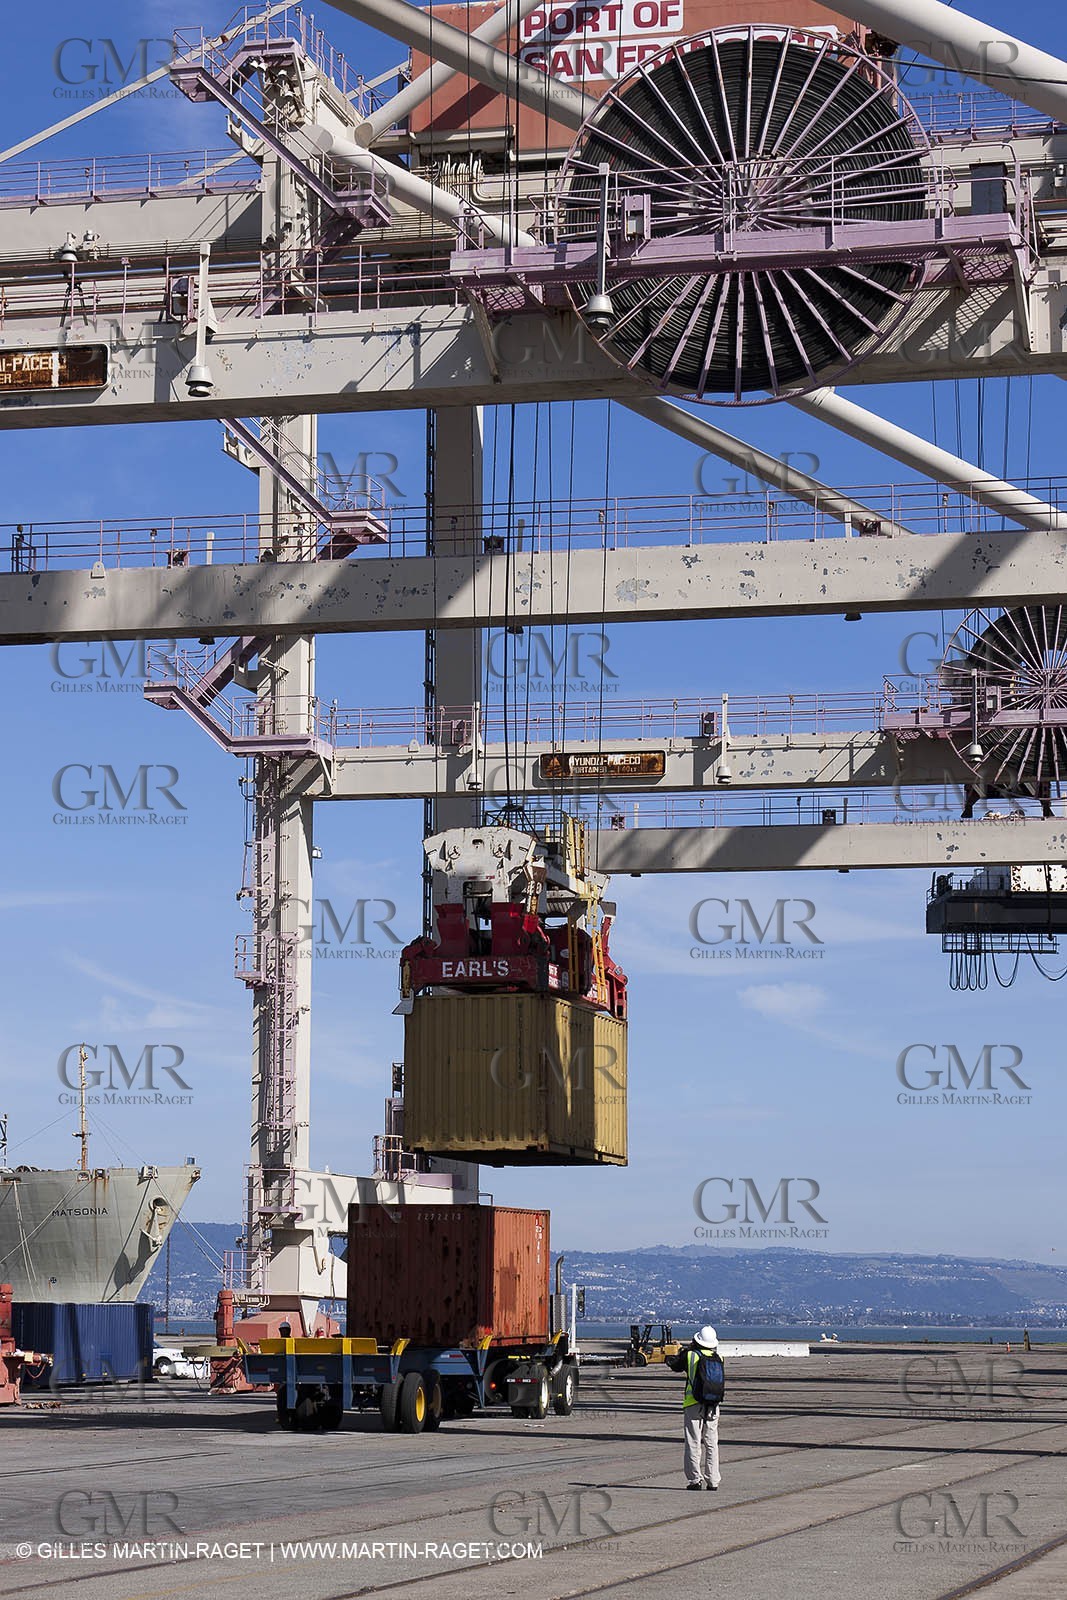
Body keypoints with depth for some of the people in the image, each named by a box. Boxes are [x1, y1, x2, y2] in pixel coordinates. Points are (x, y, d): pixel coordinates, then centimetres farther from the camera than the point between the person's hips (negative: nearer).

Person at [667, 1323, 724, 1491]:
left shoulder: (690, 1356, -7)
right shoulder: (719, 1358, 3)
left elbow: (675, 1366, 8)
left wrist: (671, 1358, 30)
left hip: (693, 1404, -3)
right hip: (712, 1406, 3)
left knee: (693, 1444, 1)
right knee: (711, 1444, 10)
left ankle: (695, 1479, -3)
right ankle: (712, 1481, 10)